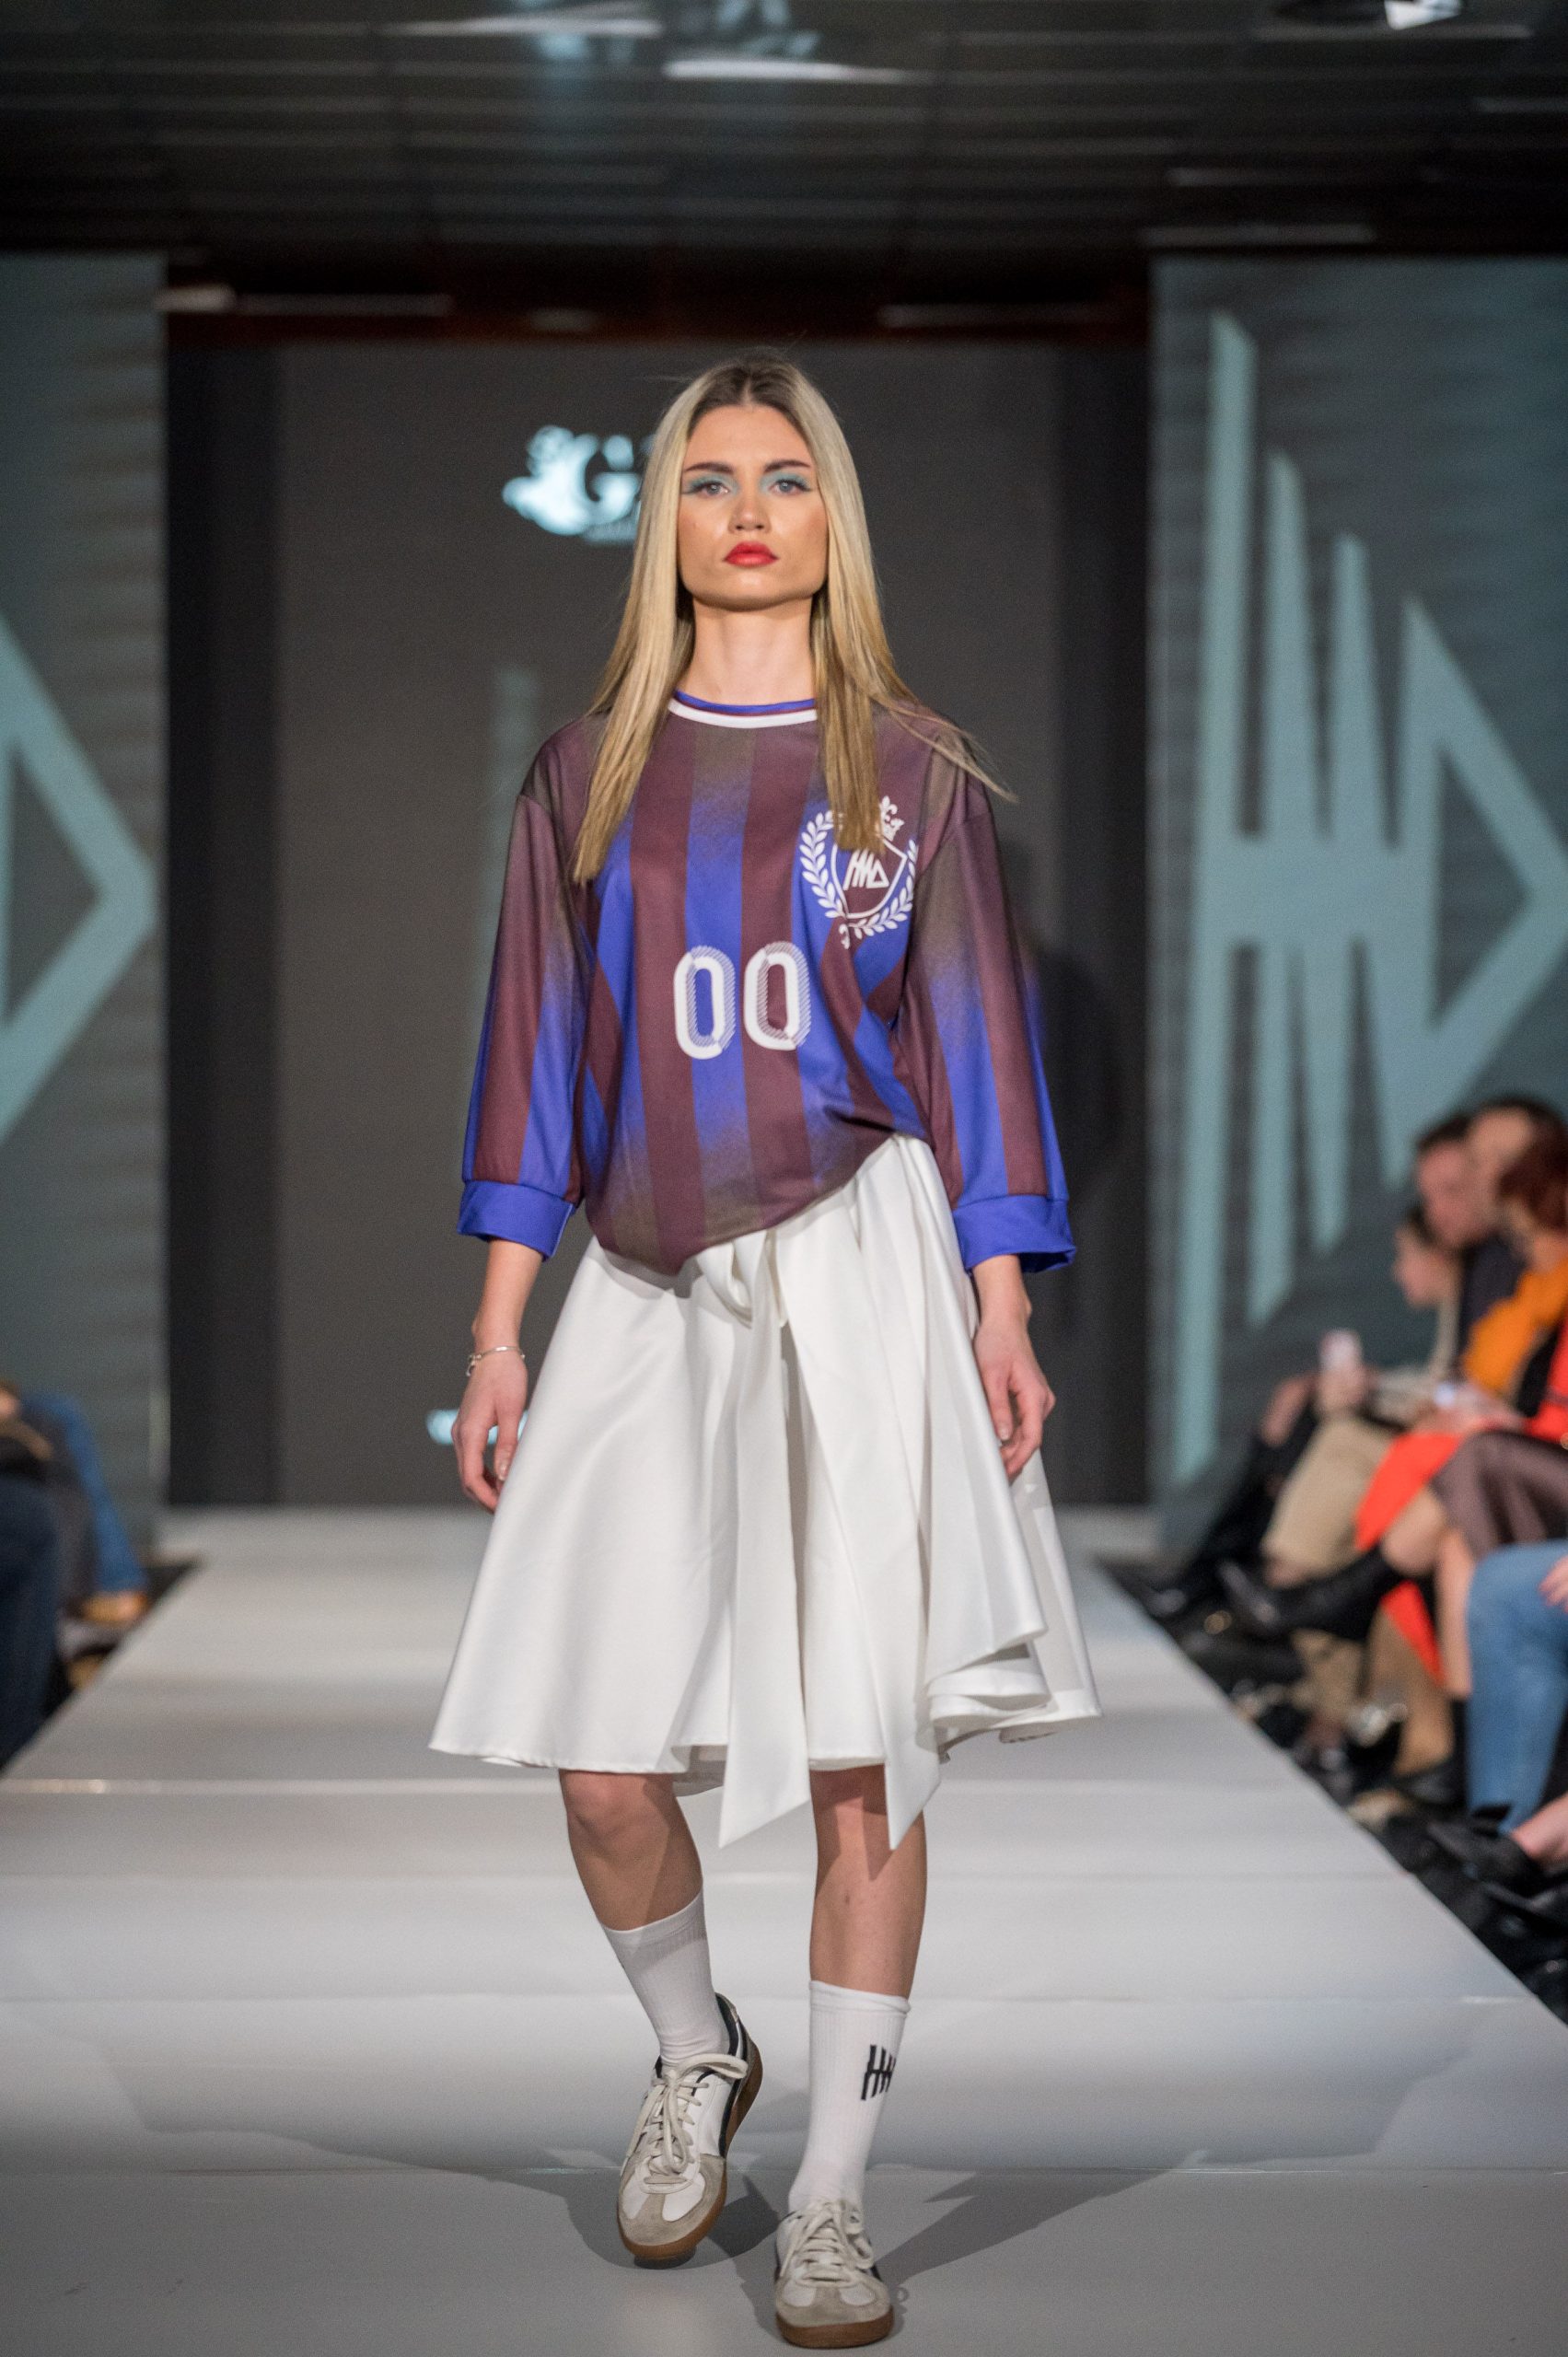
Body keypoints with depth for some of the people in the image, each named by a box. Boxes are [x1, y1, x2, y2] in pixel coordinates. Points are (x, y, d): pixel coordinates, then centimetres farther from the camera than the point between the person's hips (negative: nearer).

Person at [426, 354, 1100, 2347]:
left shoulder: (913, 774, 7)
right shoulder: (587, 774, 11)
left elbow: (976, 1044, 6)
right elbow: (535, 1053, 10)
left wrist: (1002, 1317, -2)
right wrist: (496, 1332, 5)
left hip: (860, 1265, -2)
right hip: (647, 1288, 2)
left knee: (859, 1756, -5)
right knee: (605, 1763, -3)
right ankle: (693, 2062, 28)